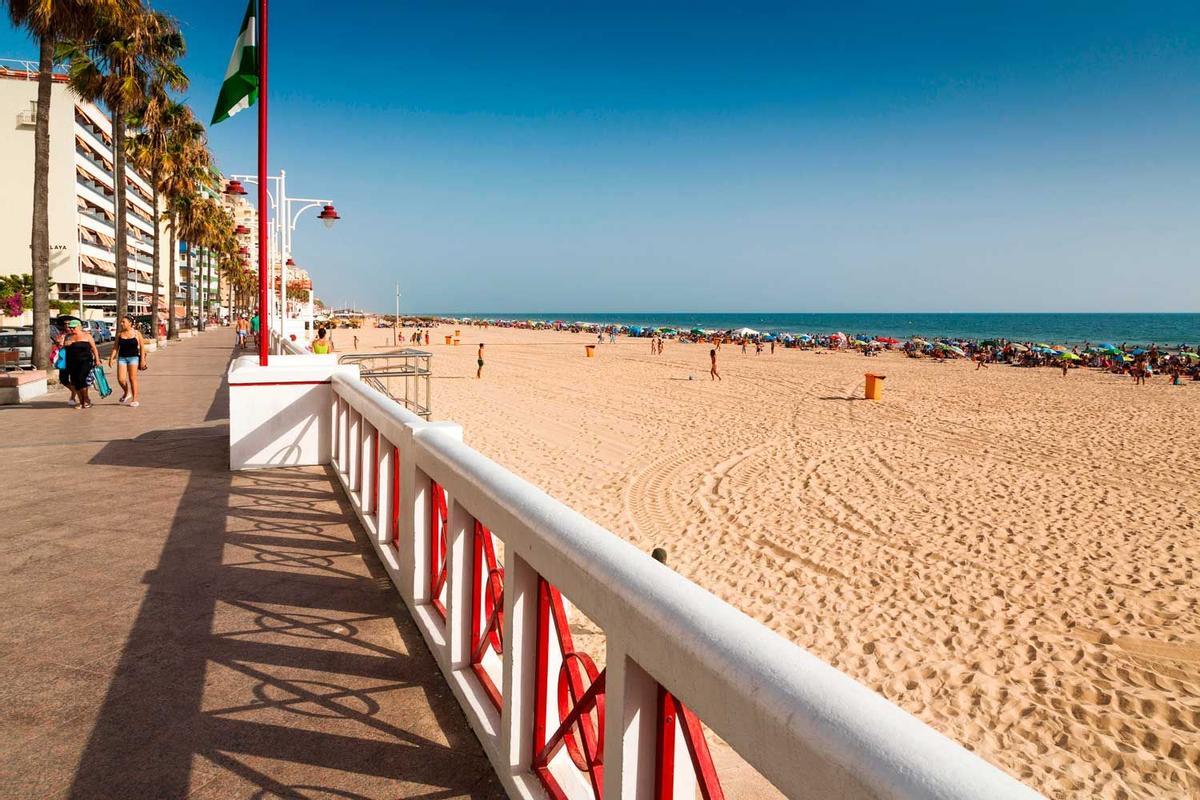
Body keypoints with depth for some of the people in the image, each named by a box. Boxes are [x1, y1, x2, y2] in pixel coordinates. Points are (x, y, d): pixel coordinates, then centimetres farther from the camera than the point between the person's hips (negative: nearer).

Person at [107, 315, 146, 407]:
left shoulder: (137, 333, -1)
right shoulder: (119, 334, 6)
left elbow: (142, 347, 0)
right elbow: (116, 347, 8)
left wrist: (142, 359, -5)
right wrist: (111, 358, 0)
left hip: (133, 358, -3)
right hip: (122, 358, 3)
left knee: (132, 379, -4)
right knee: (120, 379, -6)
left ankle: (135, 400, 4)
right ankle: (126, 393, 23)